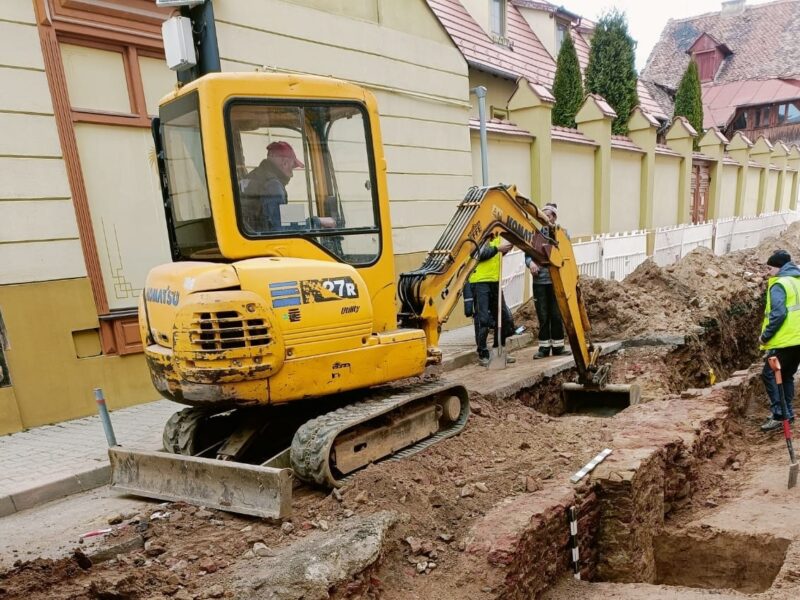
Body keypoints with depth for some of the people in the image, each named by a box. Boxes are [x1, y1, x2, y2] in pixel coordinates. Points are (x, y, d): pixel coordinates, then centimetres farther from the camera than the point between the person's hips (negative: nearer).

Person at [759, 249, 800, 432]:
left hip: (785, 340, -9)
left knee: (769, 374, -4)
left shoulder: (779, 285, -11)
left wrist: (765, 336, -12)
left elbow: (778, 314, -21)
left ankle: (779, 414, -8)